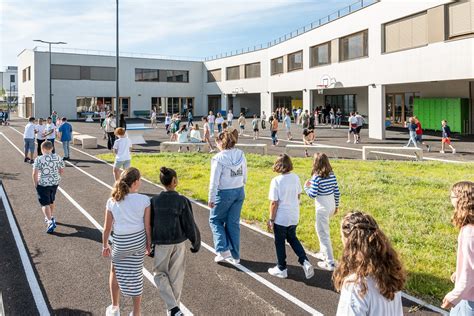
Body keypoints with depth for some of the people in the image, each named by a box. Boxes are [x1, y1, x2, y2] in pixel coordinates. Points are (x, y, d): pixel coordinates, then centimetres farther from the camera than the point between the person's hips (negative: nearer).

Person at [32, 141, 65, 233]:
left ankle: (50, 221, -16)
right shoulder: (58, 158, -3)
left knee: (45, 204, -1)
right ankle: (51, 217, 41)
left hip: (43, 184, -5)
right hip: (55, 182, 5)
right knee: (51, 201, 25)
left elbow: (35, 174, -17)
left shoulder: (38, 159, -14)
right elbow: (62, 171, 2)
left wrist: (35, 184, -4)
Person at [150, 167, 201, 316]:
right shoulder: (182, 201, -16)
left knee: (159, 274, 17)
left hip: (161, 244, 0)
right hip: (179, 244, 0)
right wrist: (196, 243, 4)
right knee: (176, 276, 17)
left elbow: (149, 225, -4)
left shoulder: (154, 201, -12)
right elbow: (190, 225, -12)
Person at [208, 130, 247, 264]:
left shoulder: (219, 158, -16)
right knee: (234, 223, 14)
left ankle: (223, 250, 4)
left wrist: (211, 199, -8)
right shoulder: (241, 155, 1)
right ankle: (235, 255, 20)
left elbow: (214, 181, -15)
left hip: (224, 193, -6)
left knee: (215, 220, 14)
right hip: (239, 192, 6)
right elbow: (244, 177, 8)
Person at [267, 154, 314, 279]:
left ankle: (281, 269, 24)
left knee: (280, 242, 12)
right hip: (294, 216, 6)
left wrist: (271, 220, -9)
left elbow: (274, 203, -18)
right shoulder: (296, 178, -4)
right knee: (292, 238, 24)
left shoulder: (276, 181, -20)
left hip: (281, 218, -5)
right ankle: (305, 261, 12)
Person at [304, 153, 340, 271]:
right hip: (331, 205, 8)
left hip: (322, 208, -7)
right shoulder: (332, 174, 1)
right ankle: (324, 253, 38)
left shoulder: (316, 177, -18)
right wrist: (336, 206, 18)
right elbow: (337, 192, 6)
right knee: (321, 229, 27)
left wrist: (306, 187, 1)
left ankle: (330, 263, 5)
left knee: (323, 234, 2)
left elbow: (313, 195, -18)